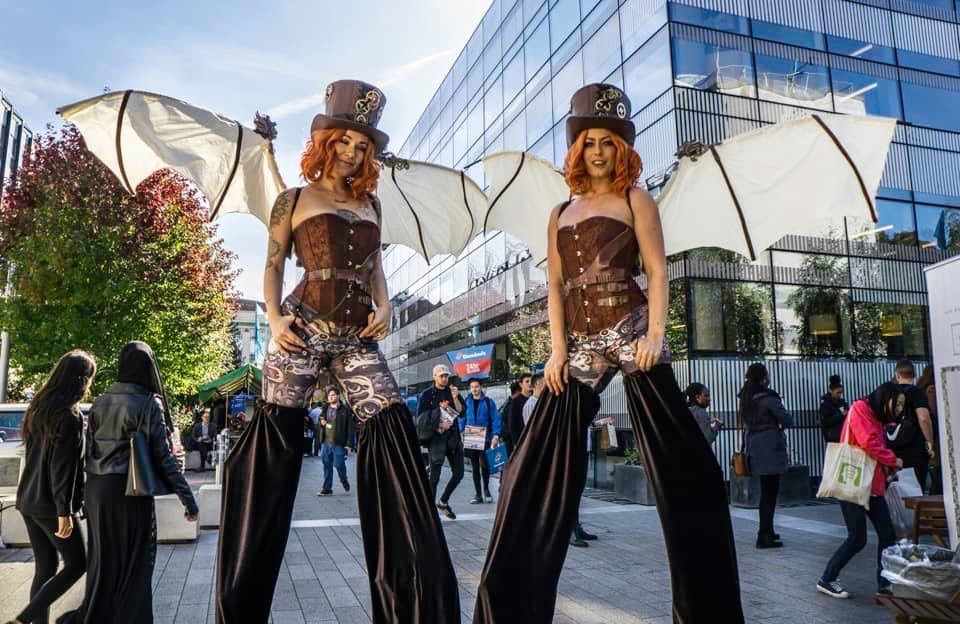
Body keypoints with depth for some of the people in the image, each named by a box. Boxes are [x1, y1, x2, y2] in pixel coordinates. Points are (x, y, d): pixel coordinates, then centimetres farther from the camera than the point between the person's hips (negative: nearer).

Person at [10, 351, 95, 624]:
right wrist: (64, 510, -18)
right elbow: (63, 466, -20)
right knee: (76, 564, 4)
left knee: (45, 567, 13)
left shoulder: (39, 406, 9)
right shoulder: (69, 414, -18)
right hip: (49, 504, -8)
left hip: (28, 500, 8)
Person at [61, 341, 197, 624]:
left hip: (96, 489, 6)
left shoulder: (101, 402, 6)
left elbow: (88, 449, 10)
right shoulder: (149, 403, -11)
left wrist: (86, 493, 20)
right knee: (134, 560, 7)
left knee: (103, 558, 19)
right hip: (129, 490, -6)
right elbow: (163, 455, -13)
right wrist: (187, 497, -10)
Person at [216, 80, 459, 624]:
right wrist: (275, 318, -9)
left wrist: (384, 309, 2)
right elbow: (273, 266, 7)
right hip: (304, 331, -3)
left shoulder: (370, 203, 19)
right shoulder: (294, 199, 9)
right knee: (277, 442, -2)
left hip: (358, 338, 3)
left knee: (393, 429, -11)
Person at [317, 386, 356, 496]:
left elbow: (350, 427, -8)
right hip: (326, 442, 5)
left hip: (338, 443, -5)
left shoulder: (345, 410, -6)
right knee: (327, 465, 7)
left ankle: (344, 480, 26)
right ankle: (327, 488, 15)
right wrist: (321, 421, 0)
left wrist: (349, 442, -13)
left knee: (339, 464, -3)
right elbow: (321, 419, 25)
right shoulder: (325, 408, 12)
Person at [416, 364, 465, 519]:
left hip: (453, 437, 5)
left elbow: (461, 412, 3)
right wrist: (438, 426, -15)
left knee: (458, 473, 5)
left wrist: (455, 398, -12)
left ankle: (443, 502, 25)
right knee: (434, 477, -1)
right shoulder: (427, 394, -2)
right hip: (436, 438, -5)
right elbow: (421, 419, -5)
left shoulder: (453, 391, 10)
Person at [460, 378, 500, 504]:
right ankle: (478, 495, 17)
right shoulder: (466, 402, 8)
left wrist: (495, 436, -12)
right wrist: (461, 434, 1)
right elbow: (461, 419, 10)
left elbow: (495, 419, -3)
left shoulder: (488, 402, 0)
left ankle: (486, 490, 18)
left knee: (484, 465, -8)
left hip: (485, 439, -3)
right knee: (475, 467, 8)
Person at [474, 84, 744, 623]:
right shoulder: (561, 215, 19)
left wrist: (655, 335, -16)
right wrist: (558, 350, 1)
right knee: (536, 469, 2)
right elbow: (555, 286, 12)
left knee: (680, 461, -4)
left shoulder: (635, 200, 9)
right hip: (581, 344, 4)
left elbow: (658, 271, -1)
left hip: (630, 330, -4)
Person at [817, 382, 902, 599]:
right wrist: (893, 461, -4)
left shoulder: (878, 418, 18)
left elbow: (876, 448, 12)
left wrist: (886, 474, -3)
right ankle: (827, 580, 10)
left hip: (873, 486, 9)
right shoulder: (860, 409, -10)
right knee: (857, 539, -3)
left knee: (887, 534, 7)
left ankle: (884, 583, 19)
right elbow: (869, 444, -19)